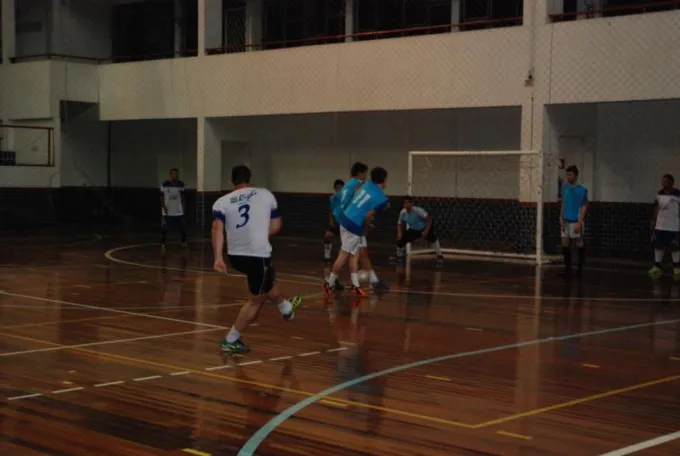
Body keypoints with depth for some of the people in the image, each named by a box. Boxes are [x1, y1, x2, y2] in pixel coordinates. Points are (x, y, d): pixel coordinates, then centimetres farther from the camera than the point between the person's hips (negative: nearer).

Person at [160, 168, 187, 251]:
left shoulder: (181, 184, 0)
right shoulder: (165, 184, -9)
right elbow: (162, 197, -2)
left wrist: (183, 206, 7)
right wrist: (163, 206, -12)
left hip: (179, 211, 3)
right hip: (168, 211, -3)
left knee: (182, 228, 8)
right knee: (165, 229, 0)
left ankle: (184, 242, 25)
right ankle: (162, 244, 9)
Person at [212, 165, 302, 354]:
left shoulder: (222, 201, 3)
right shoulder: (266, 194, 4)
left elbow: (217, 228, -13)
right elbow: (276, 227, 9)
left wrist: (218, 257, -18)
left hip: (236, 256, 4)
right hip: (258, 255, -4)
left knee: (267, 282, 31)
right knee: (256, 300, 13)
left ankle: (286, 308, 54)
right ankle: (230, 341, 12)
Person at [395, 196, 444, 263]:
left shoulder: (417, 210, -30)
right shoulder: (403, 213, -13)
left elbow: (429, 218, -32)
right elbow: (400, 224, 4)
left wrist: (426, 230, -37)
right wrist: (400, 233, -14)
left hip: (424, 228, -5)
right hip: (413, 230, 5)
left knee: (431, 237, -35)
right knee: (400, 240, -6)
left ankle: (439, 255, -22)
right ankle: (399, 256, 24)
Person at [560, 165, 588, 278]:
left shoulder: (582, 190, -8)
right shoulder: (564, 187, 8)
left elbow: (584, 207, -9)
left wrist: (579, 223, -15)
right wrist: (561, 218, 6)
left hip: (576, 222, -5)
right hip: (566, 221, 5)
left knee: (579, 245, 3)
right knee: (565, 245, 5)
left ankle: (580, 268, 13)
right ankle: (568, 268, 14)